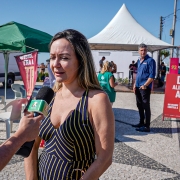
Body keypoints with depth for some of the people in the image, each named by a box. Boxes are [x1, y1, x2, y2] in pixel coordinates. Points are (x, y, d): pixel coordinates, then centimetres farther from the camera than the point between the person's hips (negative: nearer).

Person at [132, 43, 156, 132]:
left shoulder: (150, 60, -10)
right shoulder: (139, 61, 14)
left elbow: (152, 75, -15)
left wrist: (145, 85, -23)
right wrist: (135, 84, 14)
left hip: (145, 87, -8)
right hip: (138, 87, 8)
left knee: (146, 107, -5)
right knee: (139, 105, 15)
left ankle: (147, 126, 0)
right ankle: (141, 123, 27)